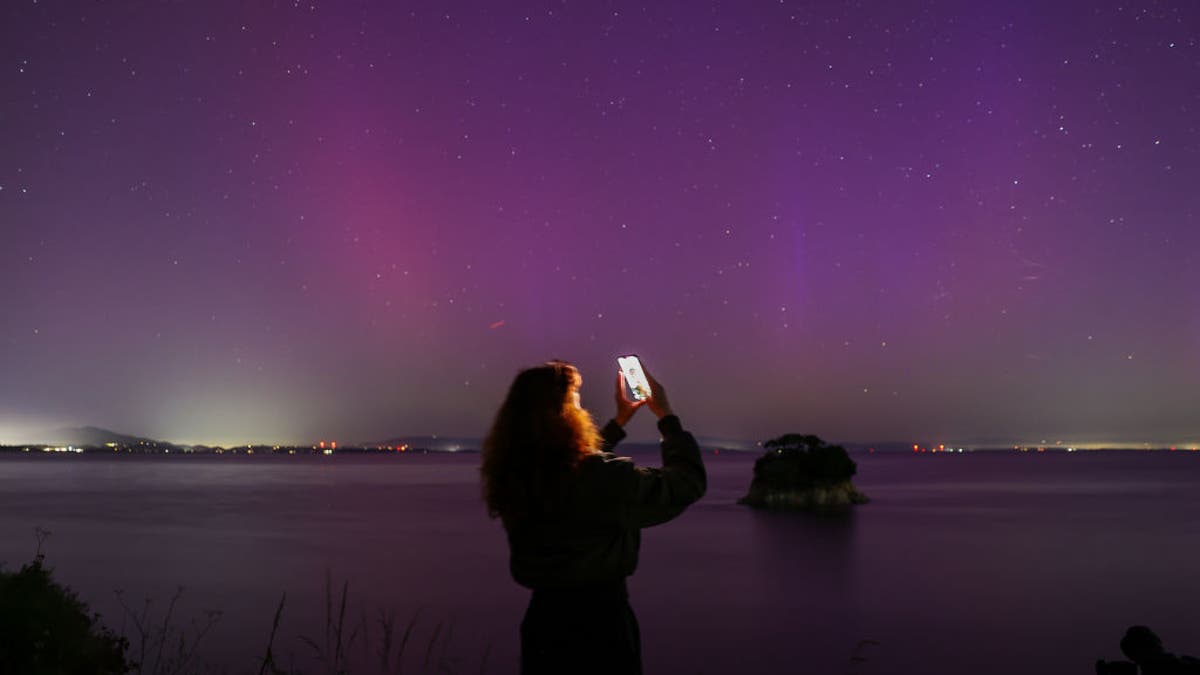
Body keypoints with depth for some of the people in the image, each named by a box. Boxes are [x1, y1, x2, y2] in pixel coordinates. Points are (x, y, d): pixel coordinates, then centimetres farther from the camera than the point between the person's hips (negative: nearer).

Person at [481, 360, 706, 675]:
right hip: (599, 621, -6)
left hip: (543, 616, 6)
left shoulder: (515, 476, -4)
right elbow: (686, 482, -13)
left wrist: (619, 422, 23)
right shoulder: (603, 477, -25)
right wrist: (666, 415, -1)